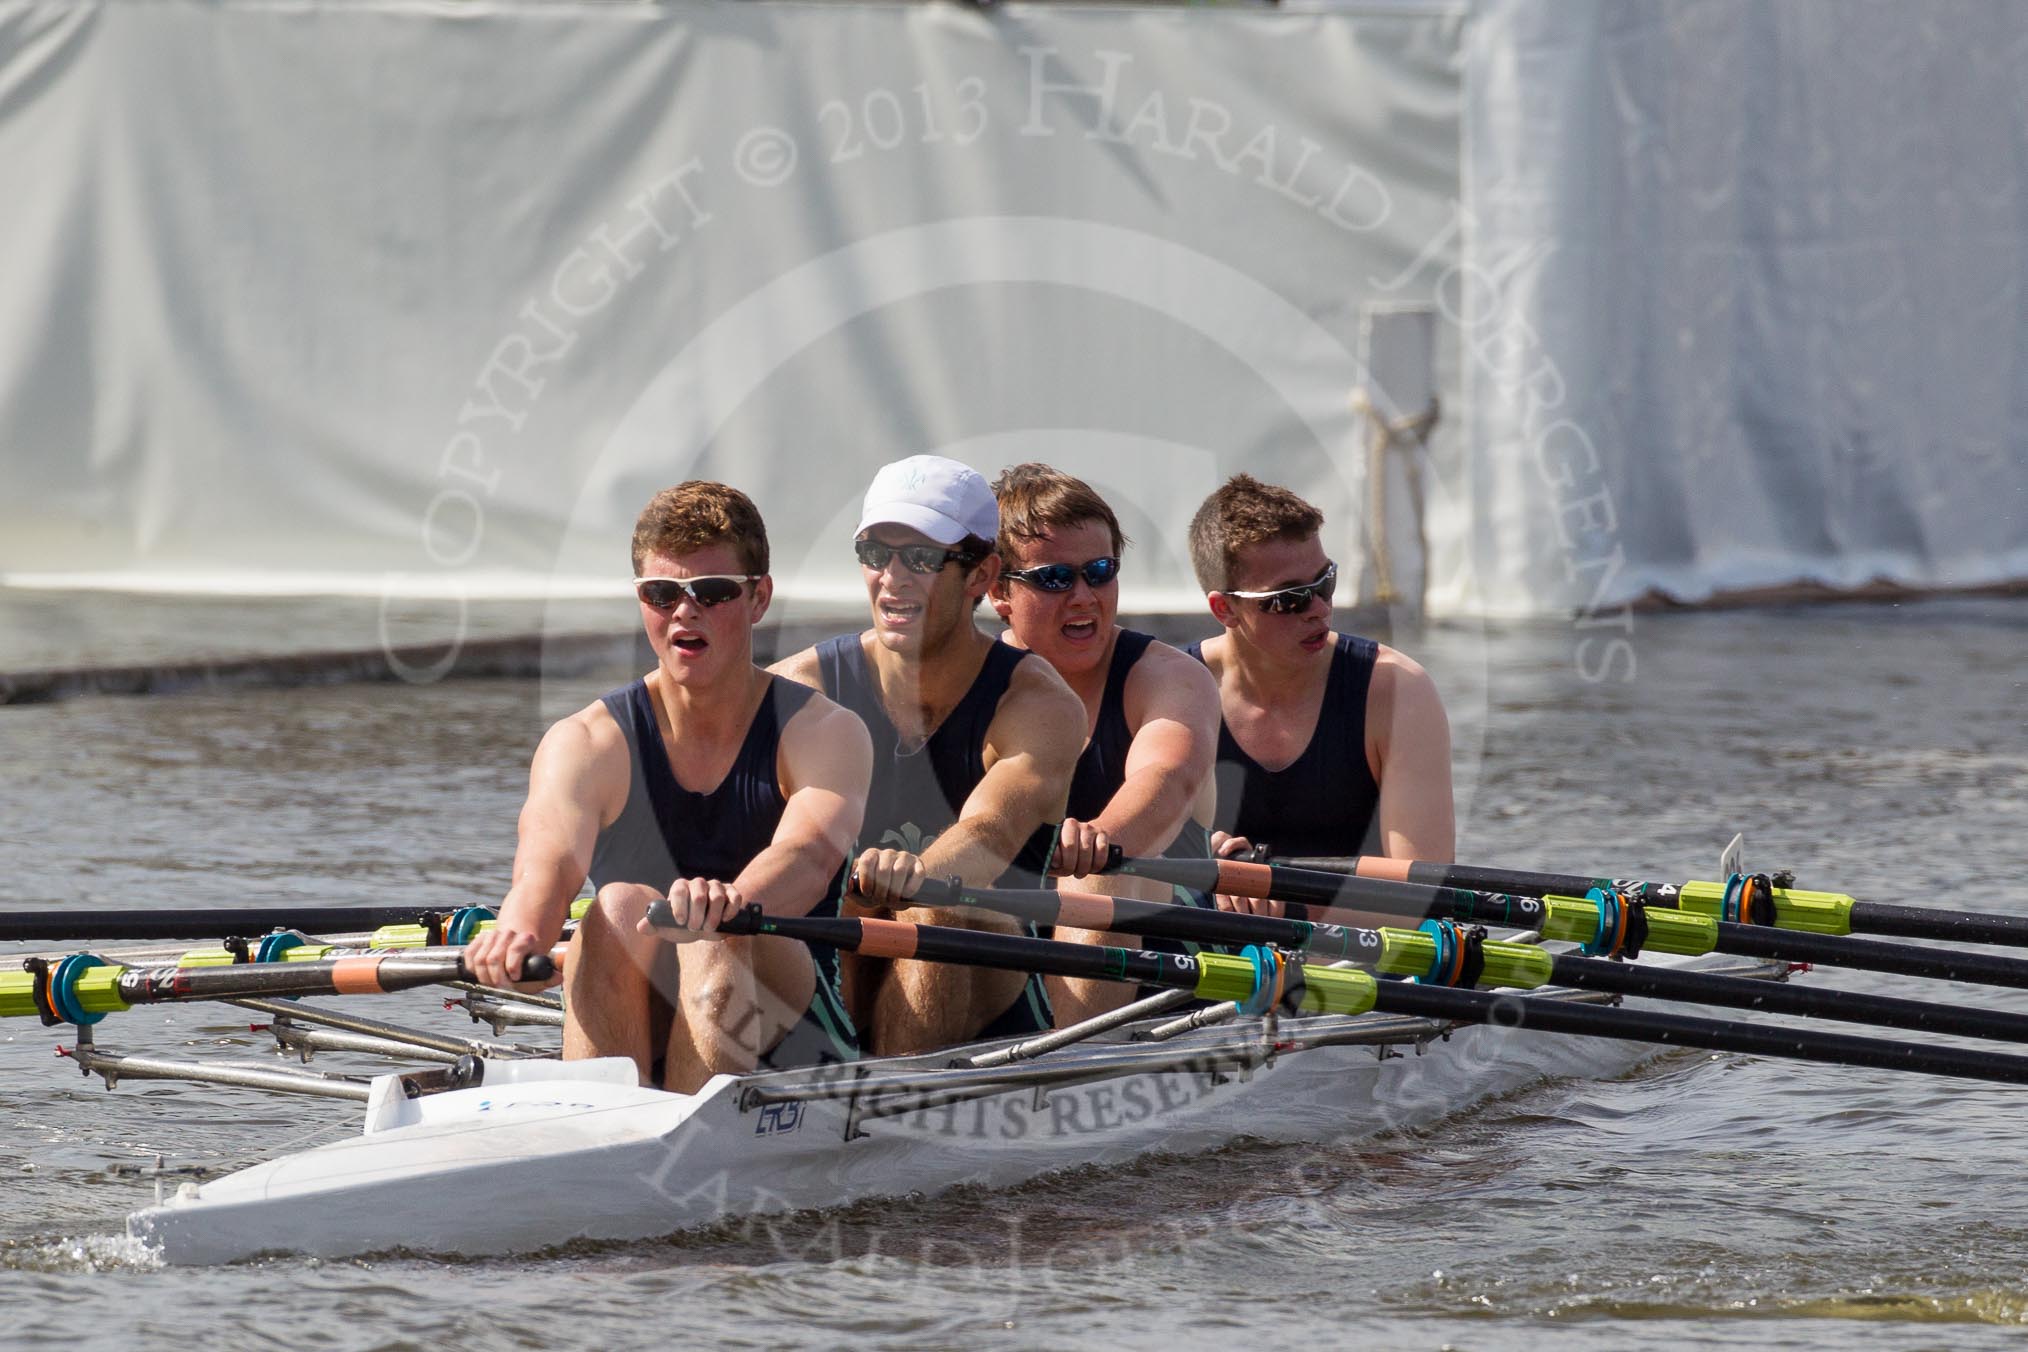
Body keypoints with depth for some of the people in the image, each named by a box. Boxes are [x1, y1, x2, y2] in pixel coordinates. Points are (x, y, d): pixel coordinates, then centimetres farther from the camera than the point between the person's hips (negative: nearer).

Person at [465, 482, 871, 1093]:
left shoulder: (826, 733, -3)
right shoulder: (589, 743, 0)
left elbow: (809, 858, -26)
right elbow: (548, 858, -23)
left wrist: (732, 901, -50)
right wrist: (522, 927, -48)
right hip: (631, 1043, 1)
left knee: (721, 936, -30)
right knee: (621, 905, -27)